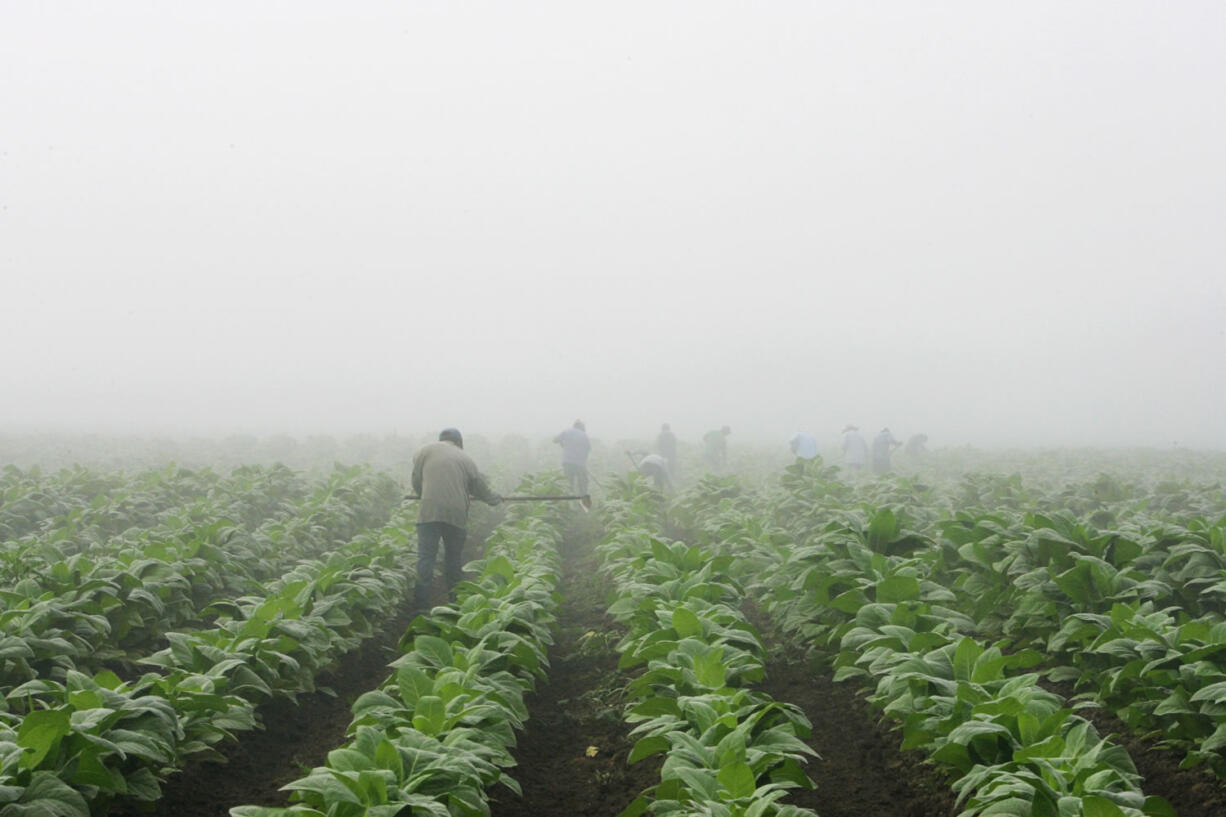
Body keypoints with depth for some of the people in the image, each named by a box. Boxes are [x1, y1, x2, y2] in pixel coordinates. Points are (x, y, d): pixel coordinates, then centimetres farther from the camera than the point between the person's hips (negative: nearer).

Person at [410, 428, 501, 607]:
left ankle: (421, 600, -9)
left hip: (430, 511, -1)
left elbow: (416, 480, 11)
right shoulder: (466, 459, 13)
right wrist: (495, 499, 39)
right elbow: (481, 488, 20)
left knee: (426, 555, -2)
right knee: (453, 557, 13)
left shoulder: (426, 451, 10)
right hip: (457, 514, 1)